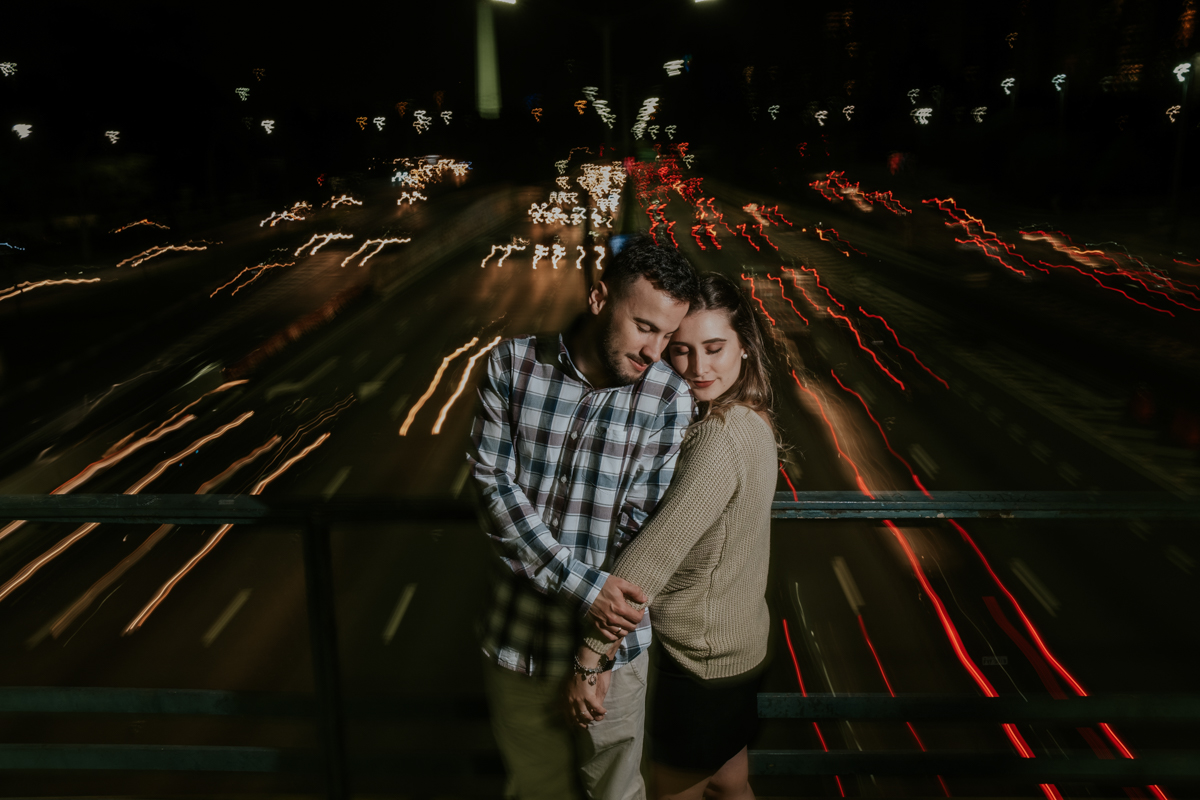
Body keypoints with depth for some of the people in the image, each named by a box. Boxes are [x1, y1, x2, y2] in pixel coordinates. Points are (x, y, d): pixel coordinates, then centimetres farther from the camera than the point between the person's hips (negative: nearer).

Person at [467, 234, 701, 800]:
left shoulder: (670, 398, -13)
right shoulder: (513, 364, -9)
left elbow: (647, 526, -11)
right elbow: (492, 483, -14)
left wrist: (598, 653, -14)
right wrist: (582, 584, -22)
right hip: (514, 644, 2)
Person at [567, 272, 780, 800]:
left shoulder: (720, 439, -30)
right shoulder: (749, 417, 1)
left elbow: (653, 556, -32)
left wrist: (588, 661, -27)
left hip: (701, 657, -8)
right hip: (736, 643, 9)